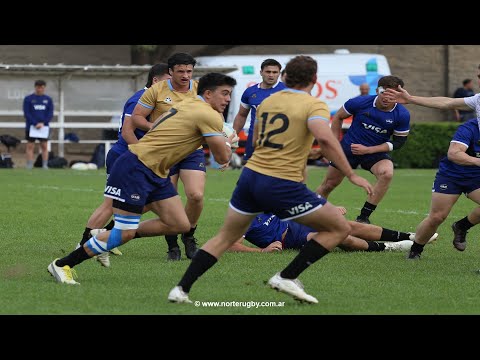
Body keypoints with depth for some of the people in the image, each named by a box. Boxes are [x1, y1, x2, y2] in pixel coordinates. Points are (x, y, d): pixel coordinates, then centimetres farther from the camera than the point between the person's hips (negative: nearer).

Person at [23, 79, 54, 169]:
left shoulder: (48, 99, 7)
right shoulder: (28, 99, 0)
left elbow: (50, 114, 4)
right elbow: (26, 113, -5)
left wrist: (42, 123, -11)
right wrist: (35, 124, -15)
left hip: (44, 127, 2)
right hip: (31, 127, -2)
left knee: (44, 146, 0)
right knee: (30, 146, -2)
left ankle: (45, 165, 2)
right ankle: (29, 166, 0)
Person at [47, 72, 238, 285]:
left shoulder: (189, 104, 14)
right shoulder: (209, 116, -14)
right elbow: (223, 157, -10)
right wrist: (228, 142, 13)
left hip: (156, 174, 10)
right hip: (135, 169, -10)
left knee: (180, 225, 3)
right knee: (125, 233, -10)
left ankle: (106, 238, 14)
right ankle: (62, 265, 2)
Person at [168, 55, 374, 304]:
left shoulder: (267, 102, 14)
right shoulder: (314, 105, -6)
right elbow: (325, 138, -24)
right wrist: (351, 175, -19)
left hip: (250, 174, 7)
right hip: (283, 185, -7)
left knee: (225, 238, 21)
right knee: (339, 228, 4)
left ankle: (181, 289, 12)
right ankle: (287, 277, 0)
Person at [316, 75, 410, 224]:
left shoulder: (402, 115, -17)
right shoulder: (360, 102, -18)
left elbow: (398, 141, -8)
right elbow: (338, 117, -1)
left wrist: (367, 150, -17)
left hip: (375, 152, 0)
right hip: (348, 148, 0)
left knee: (387, 173, -30)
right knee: (329, 184, 8)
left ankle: (363, 217, -21)